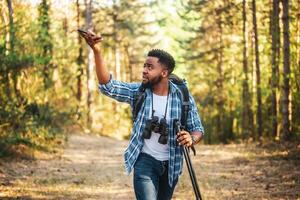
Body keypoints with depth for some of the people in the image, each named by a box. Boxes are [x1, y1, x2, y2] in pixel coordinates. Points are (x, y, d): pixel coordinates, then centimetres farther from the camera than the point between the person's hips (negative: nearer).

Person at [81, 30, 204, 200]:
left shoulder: (183, 97, -8)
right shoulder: (138, 92, -7)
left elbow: (198, 129, -4)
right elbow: (109, 86, -19)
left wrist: (191, 139, -29)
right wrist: (97, 52, -31)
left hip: (172, 164, 2)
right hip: (145, 160, -2)